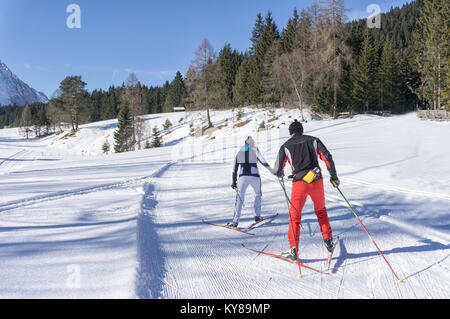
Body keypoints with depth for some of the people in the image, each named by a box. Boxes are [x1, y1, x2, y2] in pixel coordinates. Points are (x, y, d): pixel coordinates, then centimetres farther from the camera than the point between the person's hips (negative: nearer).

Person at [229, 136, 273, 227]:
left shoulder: (239, 153, 16)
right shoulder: (255, 150, 5)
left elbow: (235, 169, 14)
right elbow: (262, 160, -10)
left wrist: (234, 182, 17)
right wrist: (271, 170, -9)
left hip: (243, 177, 2)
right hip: (254, 176, -2)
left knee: (239, 198, 1)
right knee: (258, 194, 22)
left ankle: (235, 220, -10)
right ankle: (257, 216, 19)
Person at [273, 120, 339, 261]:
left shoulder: (285, 146, 6)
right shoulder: (313, 140, 11)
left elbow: (278, 170, 4)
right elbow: (327, 157, 2)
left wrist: (280, 175, 28)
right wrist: (334, 176, 9)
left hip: (299, 182, -2)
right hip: (316, 180, 2)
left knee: (295, 215, 7)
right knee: (321, 211, 23)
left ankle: (293, 250, 4)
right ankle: (328, 240, 22)